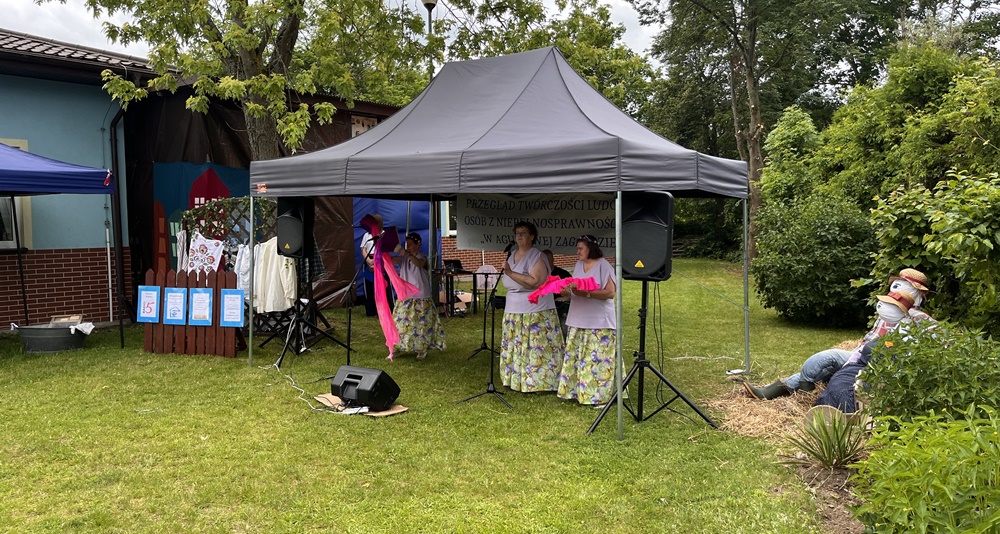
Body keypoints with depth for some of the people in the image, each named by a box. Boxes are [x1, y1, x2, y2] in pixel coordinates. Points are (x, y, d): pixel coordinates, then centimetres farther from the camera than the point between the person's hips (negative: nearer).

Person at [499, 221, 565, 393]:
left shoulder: (537, 256, -12)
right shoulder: (512, 255, 12)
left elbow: (535, 282, -27)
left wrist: (510, 273, -26)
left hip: (535, 314, -8)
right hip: (513, 312, 8)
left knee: (536, 349, -5)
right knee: (515, 347, 12)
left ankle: (536, 382, 2)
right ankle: (517, 379, 22)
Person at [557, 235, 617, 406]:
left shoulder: (603, 266, -7)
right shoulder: (578, 265, 14)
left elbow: (610, 293, -14)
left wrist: (587, 293, -23)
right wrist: (567, 292, -4)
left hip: (599, 323, -7)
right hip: (578, 321, 7)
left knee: (597, 360, -6)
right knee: (575, 357, 8)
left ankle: (599, 395, 1)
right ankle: (576, 391, 16)